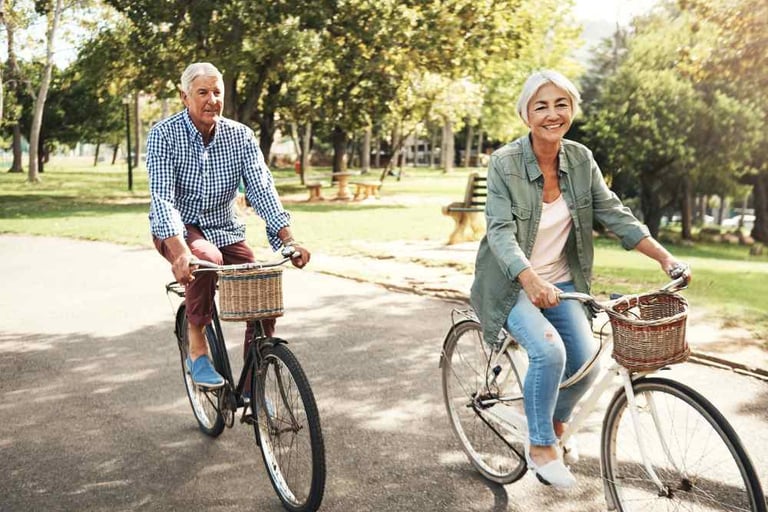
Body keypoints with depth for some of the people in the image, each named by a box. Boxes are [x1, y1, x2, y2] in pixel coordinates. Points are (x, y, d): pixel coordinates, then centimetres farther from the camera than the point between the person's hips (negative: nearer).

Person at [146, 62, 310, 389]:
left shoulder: (240, 136, -7)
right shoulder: (164, 134, -16)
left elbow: (261, 188, -14)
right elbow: (162, 197, -26)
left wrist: (288, 240, -28)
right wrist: (180, 252, -41)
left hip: (224, 230, 4)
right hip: (177, 230, -3)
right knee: (208, 259, -37)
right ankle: (197, 348, -17)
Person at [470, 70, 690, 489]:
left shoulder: (581, 160, -3)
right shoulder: (504, 163, -16)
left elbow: (614, 213, -3)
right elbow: (500, 231, -25)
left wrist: (665, 257, -14)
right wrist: (531, 280, -43)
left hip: (561, 282, 5)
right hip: (513, 284, -4)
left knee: (586, 360, -11)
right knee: (549, 352, -27)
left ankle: (556, 423, 21)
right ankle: (539, 446, -4)